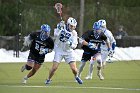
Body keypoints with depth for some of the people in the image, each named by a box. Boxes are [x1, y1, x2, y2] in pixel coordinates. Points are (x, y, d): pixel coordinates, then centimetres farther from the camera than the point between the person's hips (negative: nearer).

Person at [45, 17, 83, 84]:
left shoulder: (74, 33, -3)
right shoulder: (61, 28, -8)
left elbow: (74, 45, -7)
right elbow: (55, 35, -24)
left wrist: (70, 44, -27)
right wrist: (59, 28, -34)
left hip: (69, 52, 2)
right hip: (59, 51, -2)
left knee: (73, 68, -5)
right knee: (54, 67, -9)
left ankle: (76, 77, 26)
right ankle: (48, 79, 14)